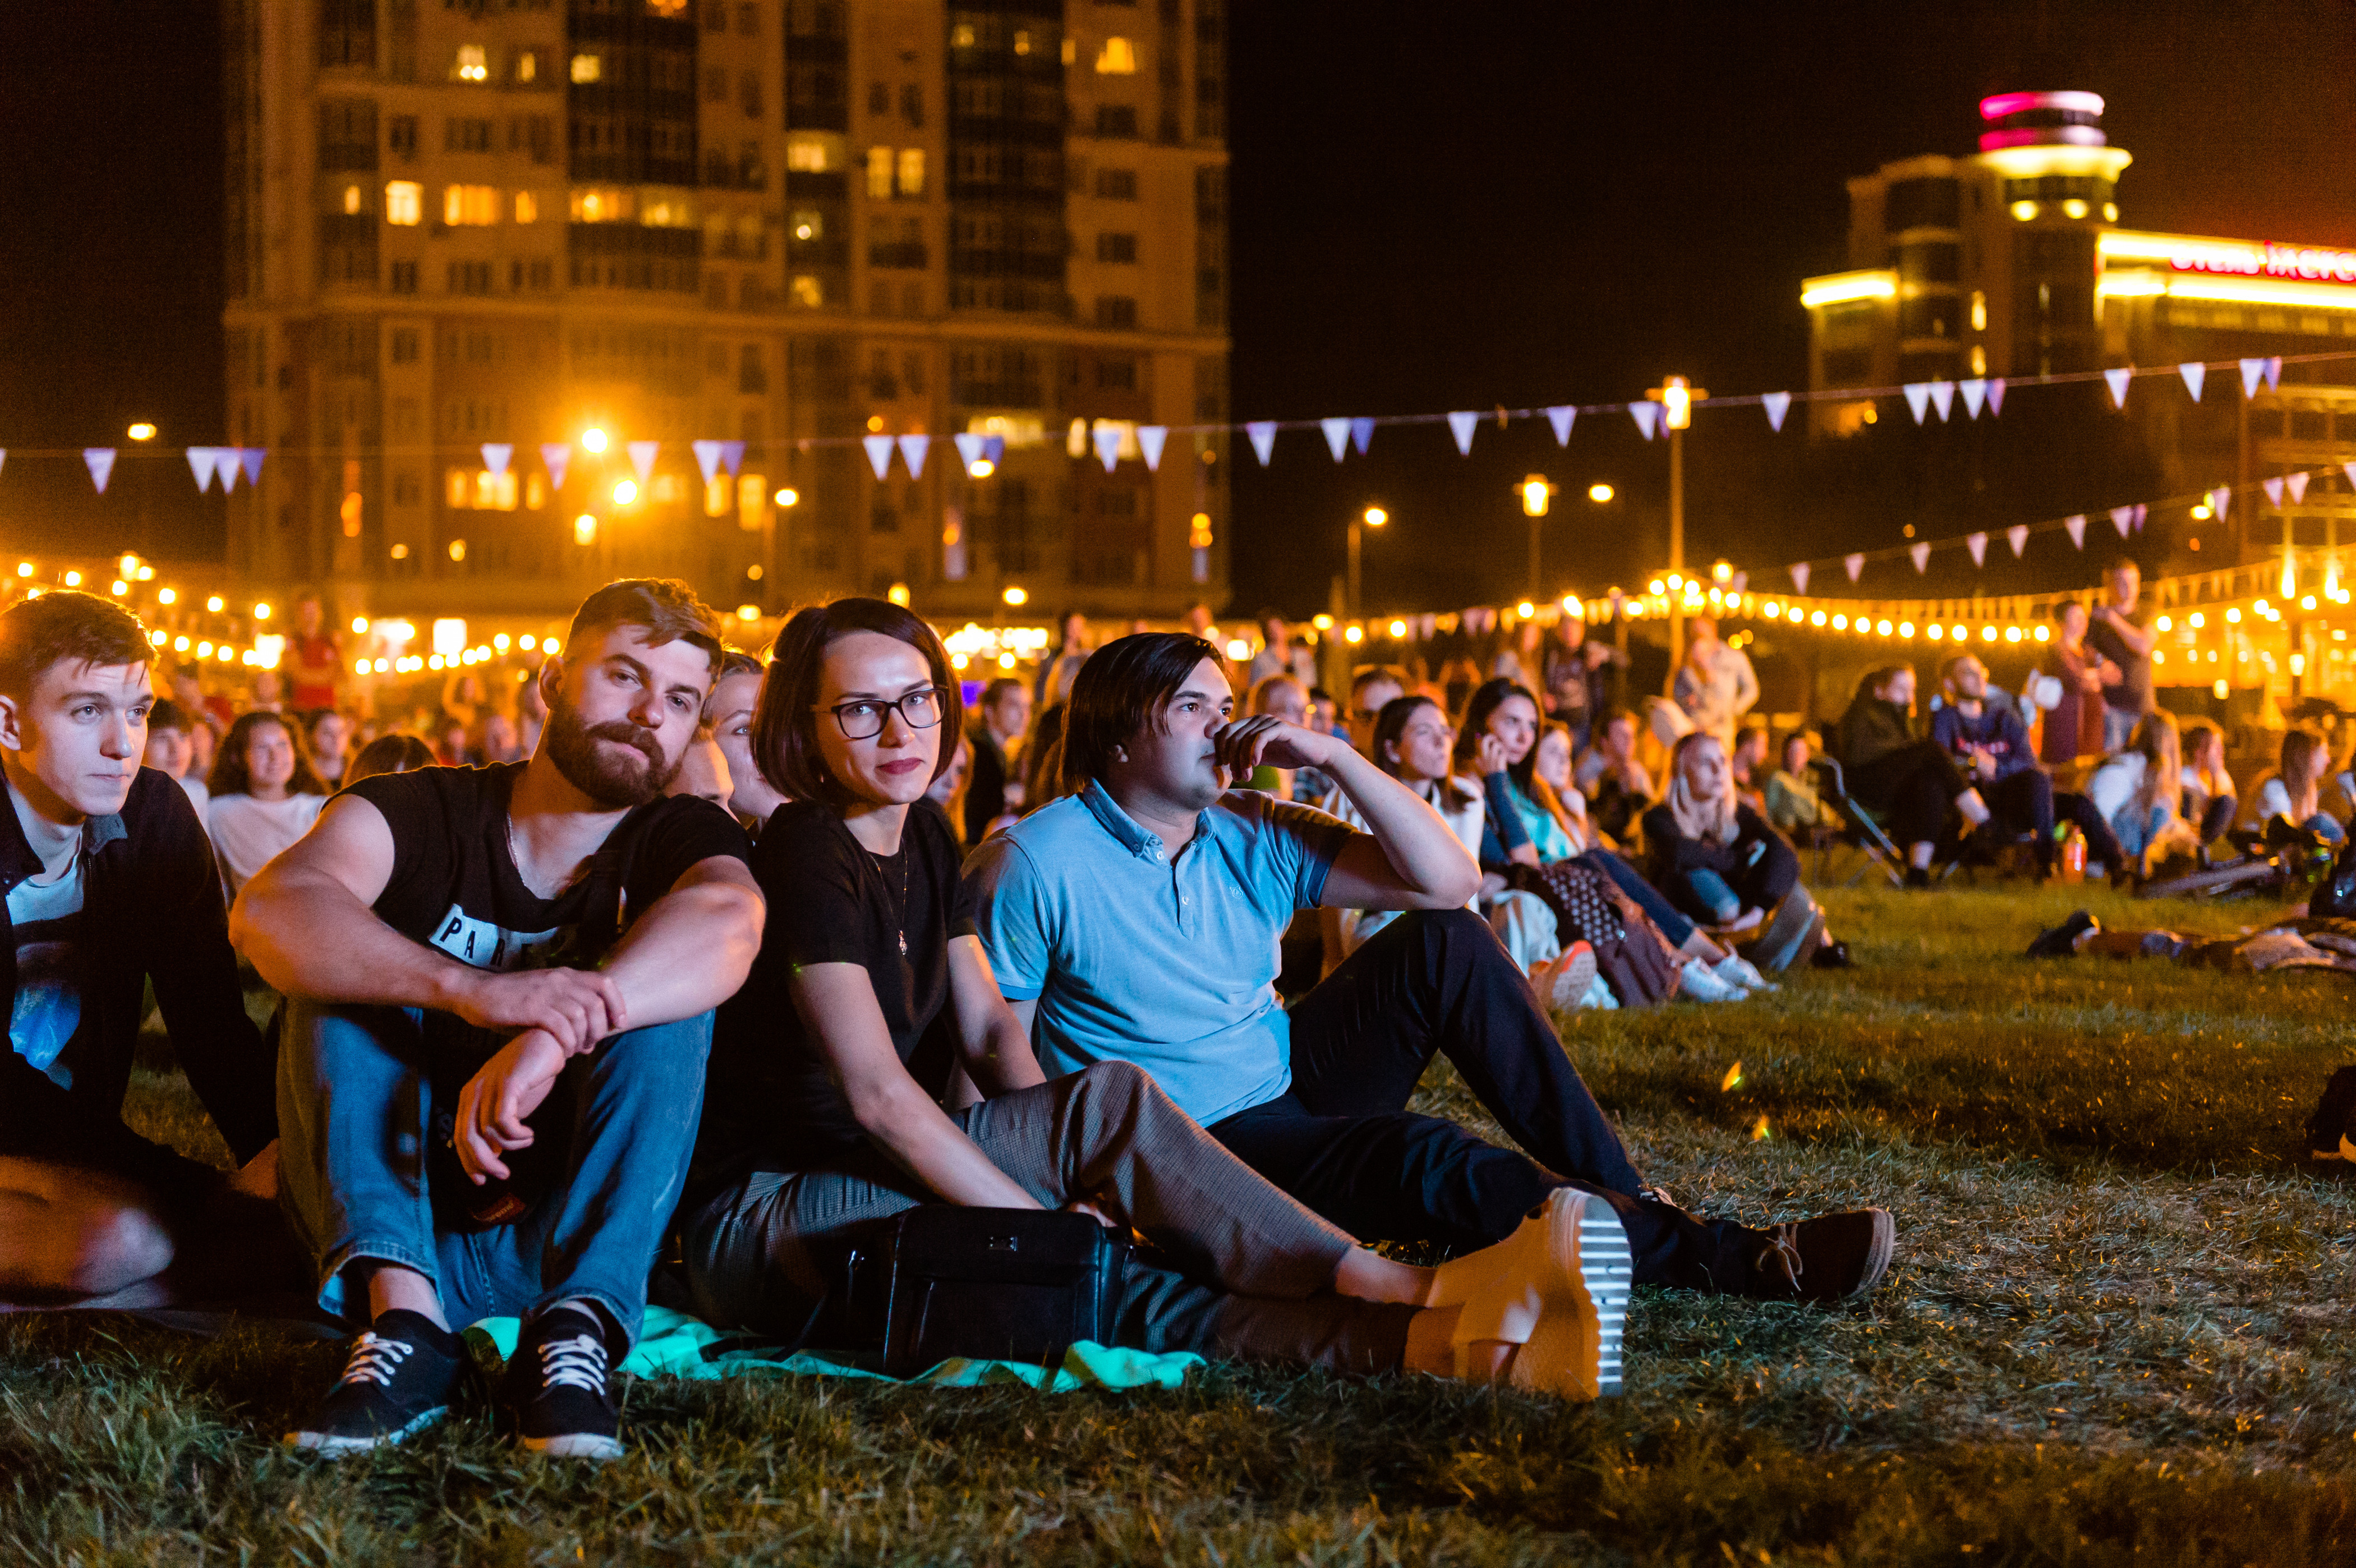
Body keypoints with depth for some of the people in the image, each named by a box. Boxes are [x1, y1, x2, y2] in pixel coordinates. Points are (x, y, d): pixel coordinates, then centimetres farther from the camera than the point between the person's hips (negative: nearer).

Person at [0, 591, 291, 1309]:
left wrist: (272, 1151, -21)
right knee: (121, 1236, -35)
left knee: (285, 1215, -17)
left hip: (77, 1148, 7)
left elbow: (210, 1020, 0)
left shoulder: (155, 818, 2)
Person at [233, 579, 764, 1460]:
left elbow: (726, 921, -28)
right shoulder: (421, 814, -3)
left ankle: (574, 1330, -33)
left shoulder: (683, 839, -1)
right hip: (385, 1226, 0)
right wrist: (475, 991, -42)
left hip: (566, 1239, 0)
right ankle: (403, 1315, -34)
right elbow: (270, 910, -25)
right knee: (347, 967, -19)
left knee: (665, 999, -21)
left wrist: (548, 1037, -45)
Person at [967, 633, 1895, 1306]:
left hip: (1290, 1078, 7)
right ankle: (1728, 1262, -30)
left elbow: (1447, 879, -3)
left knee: (1444, 944, -10)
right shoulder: (1034, 867, -13)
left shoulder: (1251, 838, 3)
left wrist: (1335, 759, -12)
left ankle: (1618, 1193, -12)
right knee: (1425, 1162, -31)